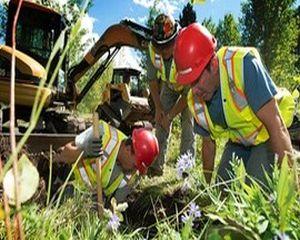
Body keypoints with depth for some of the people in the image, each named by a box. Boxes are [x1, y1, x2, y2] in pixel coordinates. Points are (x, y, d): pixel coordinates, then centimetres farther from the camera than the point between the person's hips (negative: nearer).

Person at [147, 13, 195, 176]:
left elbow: (189, 92, -30)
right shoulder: (152, 50, -26)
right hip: (168, 85, 4)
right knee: (161, 122, -5)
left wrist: (171, 115, -26)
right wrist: (158, 108, -15)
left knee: (188, 123, -12)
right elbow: (152, 80, -9)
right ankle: (157, 165, 2)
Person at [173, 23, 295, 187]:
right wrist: (208, 183, 8)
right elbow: (208, 142, 0)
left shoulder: (243, 64, -36)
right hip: (237, 141, 6)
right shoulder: (195, 101, -16)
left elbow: (276, 125, -37)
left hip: (267, 134, -5)